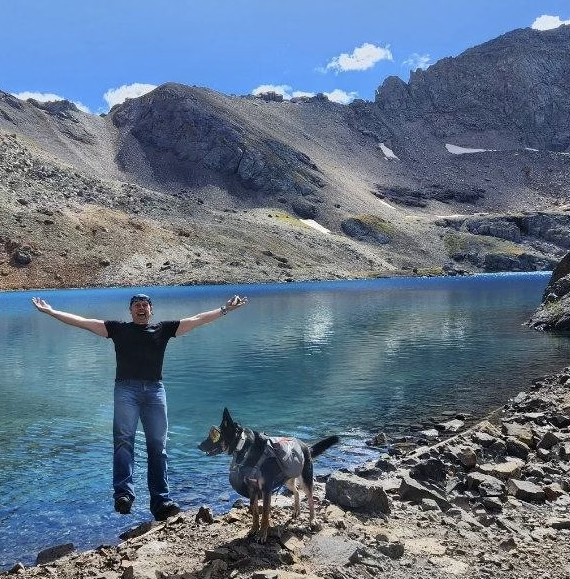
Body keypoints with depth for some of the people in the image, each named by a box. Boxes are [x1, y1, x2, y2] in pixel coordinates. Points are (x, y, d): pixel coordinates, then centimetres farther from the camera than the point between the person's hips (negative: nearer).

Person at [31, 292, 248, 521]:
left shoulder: (163, 329, 18)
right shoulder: (118, 328, 17)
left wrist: (225, 309, 14)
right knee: (123, 440, -15)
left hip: (155, 390, 1)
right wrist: (50, 311, 9)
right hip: (126, 389, -1)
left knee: (157, 446, -2)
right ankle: (123, 494, -22)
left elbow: (197, 319, 17)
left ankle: (161, 502, -2)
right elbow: (82, 321, 13)